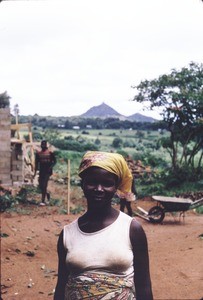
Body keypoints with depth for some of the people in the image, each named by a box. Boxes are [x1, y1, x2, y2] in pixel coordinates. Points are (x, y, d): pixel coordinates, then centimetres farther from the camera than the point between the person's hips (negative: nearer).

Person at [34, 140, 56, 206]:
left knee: (44, 185, -13)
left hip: (48, 171, -4)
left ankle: (43, 201, -11)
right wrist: (35, 171, 9)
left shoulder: (50, 153, -1)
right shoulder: (38, 153, 8)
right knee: (40, 185, 4)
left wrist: (51, 166, -14)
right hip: (41, 171, 4)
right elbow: (36, 163, 13)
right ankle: (47, 194, 34)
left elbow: (54, 161, 3)